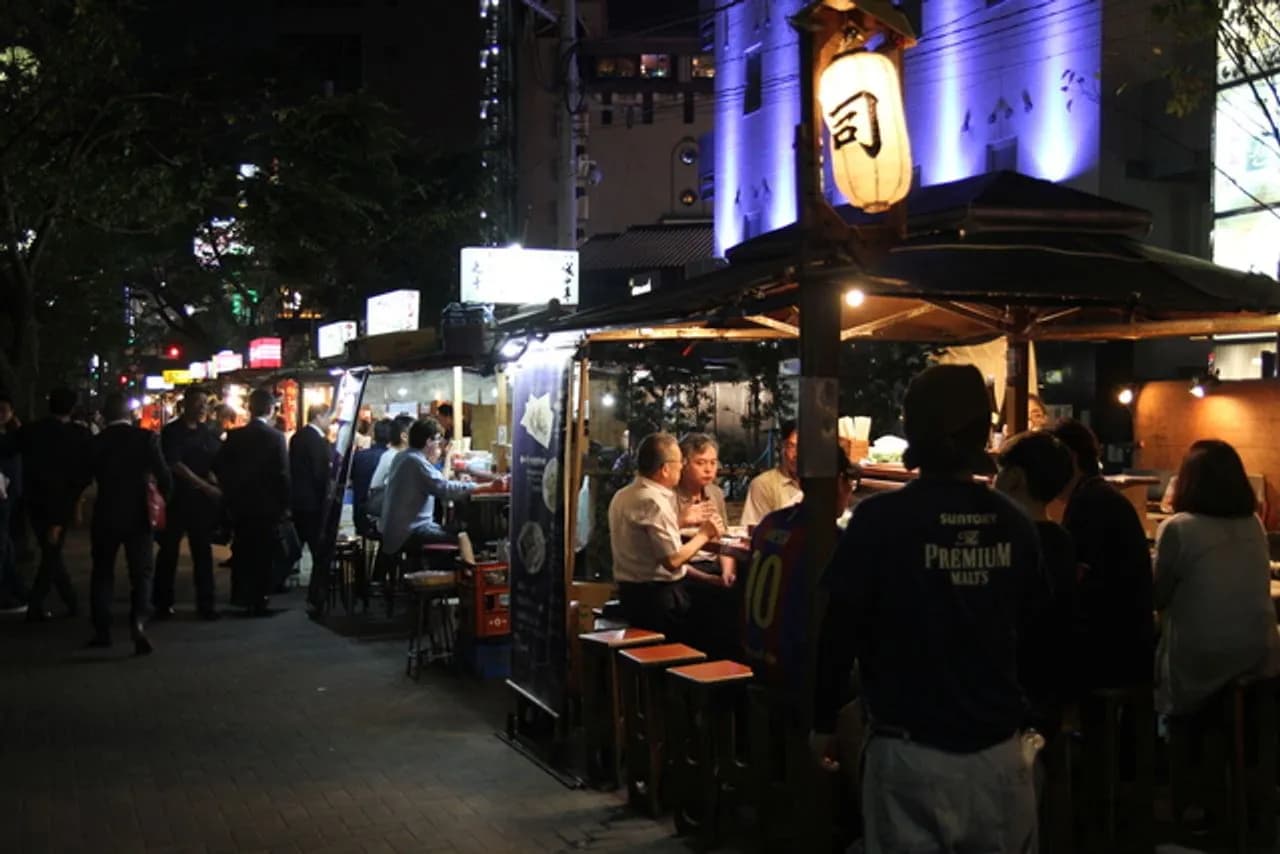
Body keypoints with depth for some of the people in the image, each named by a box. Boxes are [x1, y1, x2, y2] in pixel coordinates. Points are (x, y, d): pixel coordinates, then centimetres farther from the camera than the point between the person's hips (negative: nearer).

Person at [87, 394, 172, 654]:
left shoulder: (96, 442, -1)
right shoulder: (146, 437, -7)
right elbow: (163, 475, -7)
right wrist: (163, 493, 13)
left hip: (105, 515, 1)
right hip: (138, 515, -1)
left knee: (102, 573, 14)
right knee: (141, 573, 3)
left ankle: (102, 631, 14)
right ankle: (138, 621, -19)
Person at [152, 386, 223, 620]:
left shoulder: (209, 433, 8)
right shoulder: (172, 432, -5)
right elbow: (175, 465, -14)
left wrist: (218, 488, -14)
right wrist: (206, 486, -20)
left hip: (202, 498, 3)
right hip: (176, 497, -3)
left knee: (203, 550, 4)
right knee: (169, 550, 4)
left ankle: (206, 603, 8)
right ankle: (162, 602, 14)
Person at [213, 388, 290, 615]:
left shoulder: (234, 436, -4)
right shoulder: (276, 437, -12)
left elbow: (218, 466, -4)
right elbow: (282, 474, -13)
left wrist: (230, 491, 10)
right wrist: (284, 504, -4)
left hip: (240, 503, 3)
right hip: (267, 505, -3)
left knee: (242, 551, 13)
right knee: (264, 554, 4)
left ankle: (240, 596, 17)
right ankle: (258, 602, 5)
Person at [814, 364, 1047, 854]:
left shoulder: (881, 520, -12)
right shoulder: (1013, 523, 0)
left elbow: (838, 630, -9)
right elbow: (1035, 629, 10)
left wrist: (823, 722, 4)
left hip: (910, 753, -3)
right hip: (999, 751, 4)